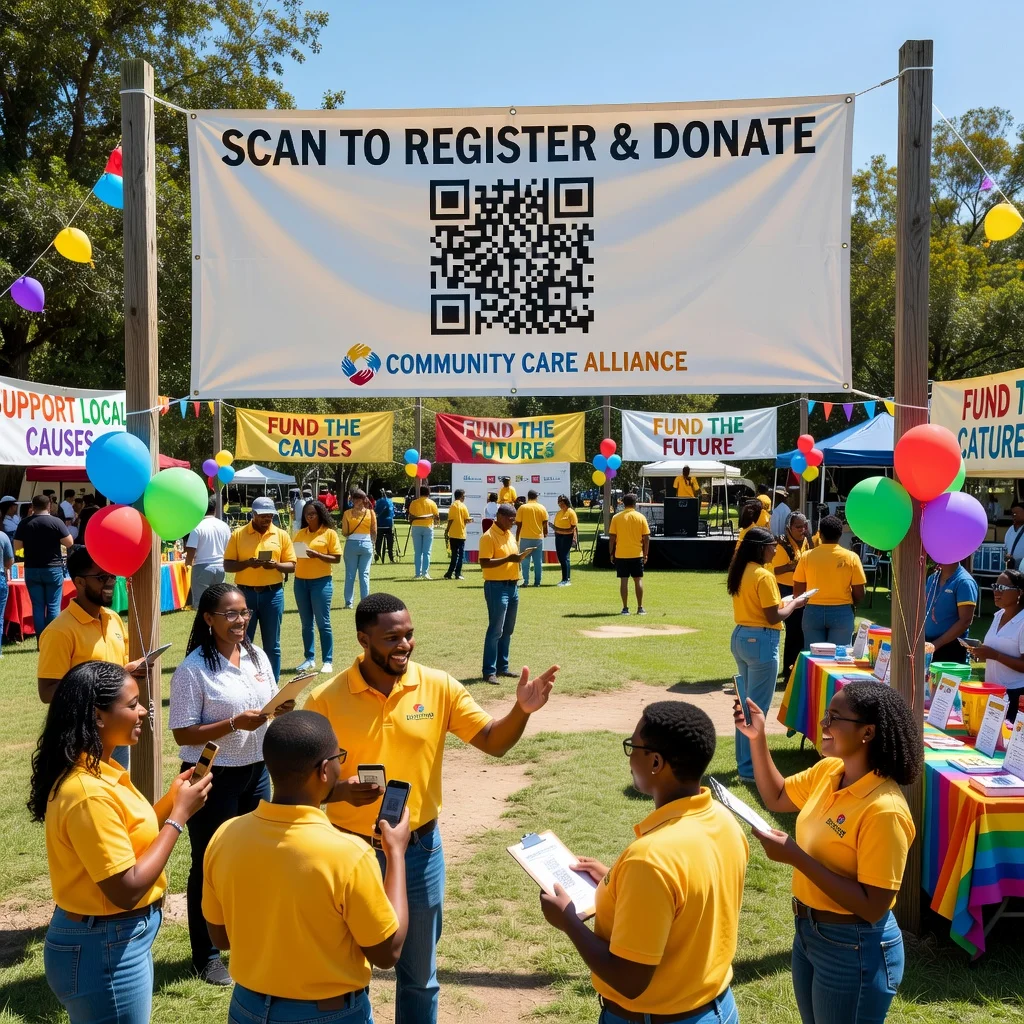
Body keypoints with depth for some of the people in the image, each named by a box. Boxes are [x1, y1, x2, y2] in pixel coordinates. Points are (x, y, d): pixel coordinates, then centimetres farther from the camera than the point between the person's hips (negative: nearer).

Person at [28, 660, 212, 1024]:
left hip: (115, 941, 9)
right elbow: (127, 890, -26)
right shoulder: (89, 793, -27)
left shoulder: (99, 772, 3)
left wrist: (172, 800, -1)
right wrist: (179, 815, -20)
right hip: (104, 951, -9)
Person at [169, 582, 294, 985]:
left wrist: (283, 709, -11)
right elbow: (183, 734, -17)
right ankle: (206, 955, 25)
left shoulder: (257, 656, 2)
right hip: (213, 776, -6)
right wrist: (235, 724, -27)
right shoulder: (193, 669, -16)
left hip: (257, 770, 6)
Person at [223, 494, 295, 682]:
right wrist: (247, 563, -19)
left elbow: (291, 566, 4)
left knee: (272, 645, 8)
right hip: (245, 593, -1)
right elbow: (227, 565, 0)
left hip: (273, 594, 1)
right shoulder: (238, 534, 0)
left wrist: (276, 565, -16)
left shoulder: (281, 535, 3)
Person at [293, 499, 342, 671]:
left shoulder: (329, 533, -2)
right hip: (300, 581, 4)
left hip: (321, 581, -4)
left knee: (323, 623, -1)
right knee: (306, 623, 10)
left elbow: (337, 558, -5)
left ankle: (328, 661, 5)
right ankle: (309, 658, 19)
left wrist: (318, 555, -19)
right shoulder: (300, 533, 10)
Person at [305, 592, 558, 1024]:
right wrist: (340, 791, -27)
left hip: (419, 851, 2)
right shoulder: (326, 700, -13)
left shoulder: (438, 686, -8)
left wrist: (522, 710, -23)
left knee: (419, 975, 19)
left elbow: (493, 741, -4)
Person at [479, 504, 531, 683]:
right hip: (497, 586, -9)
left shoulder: (510, 534, 15)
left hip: (513, 585, 9)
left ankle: (502, 666, 22)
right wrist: (508, 559, -25)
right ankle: (489, 671, -4)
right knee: (496, 630, -8)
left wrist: (518, 558, 7)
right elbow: (484, 563, -19)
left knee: (508, 630, 13)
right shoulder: (489, 536, -12)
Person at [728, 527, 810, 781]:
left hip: (740, 637, 9)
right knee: (757, 708, -1)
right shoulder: (764, 576, -17)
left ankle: (744, 761, 28)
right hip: (760, 641, -9)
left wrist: (783, 602, 14)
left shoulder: (740, 572, 9)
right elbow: (773, 617, -17)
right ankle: (750, 769, 4)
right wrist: (794, 604, -1)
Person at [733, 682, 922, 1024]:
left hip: (854, 949, -8)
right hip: (808, 930, 8)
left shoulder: (884, 810, -29)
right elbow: (776, 797, 13)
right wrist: (757, 738, -1)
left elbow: (872, 907, -27)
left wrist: (797, 857, -28)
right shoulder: (827, 771, -5)